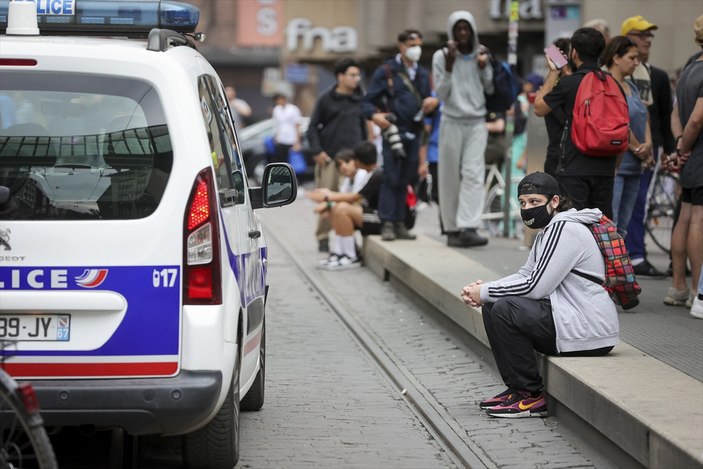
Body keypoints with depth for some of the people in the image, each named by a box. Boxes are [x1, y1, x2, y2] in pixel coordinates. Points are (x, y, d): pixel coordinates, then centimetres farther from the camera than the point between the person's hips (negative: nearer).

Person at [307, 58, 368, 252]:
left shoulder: (359, 100, 12)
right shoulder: (326, 99, 2)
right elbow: (313, 127, 3)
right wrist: (317, 151, -7)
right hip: (329, 157, -3)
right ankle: (323, 238, 6)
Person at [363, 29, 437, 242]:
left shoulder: (423, 74, 16)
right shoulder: (386, 71, -1)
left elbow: (427, 102, 22)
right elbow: (369, 100, -3)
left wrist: (433, 103, -2)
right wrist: (374, 115, -24)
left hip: (414, 134, 5)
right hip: (394, 131, -5)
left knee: (404, 181, 8)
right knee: (391, 179, -7)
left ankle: (399, 224, 13)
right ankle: (387, 224, -5)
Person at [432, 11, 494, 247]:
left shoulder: (481, 54, 6)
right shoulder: (441, 56, -1)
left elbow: (491, 90, 10)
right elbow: (441, 94, -3)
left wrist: (484, 67, -7)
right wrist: (449, 66, -15)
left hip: (477, 123, 1)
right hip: (452, 123, -1)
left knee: (474, 173, -12)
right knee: (451, 176, 0)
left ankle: (468, 228, -22)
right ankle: (452, 228, 7)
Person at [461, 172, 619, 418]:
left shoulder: (565, 230, -16)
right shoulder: (549, 230, 17)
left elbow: (535, 287, -21)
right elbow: (525, 275, 18)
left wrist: (486, 292, -10)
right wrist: (483, 290, 1)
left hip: (589, 332, -11)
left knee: (505, 310, -20)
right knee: (492, 306, 8)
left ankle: (532, 396, -11)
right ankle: (517, 387, 9)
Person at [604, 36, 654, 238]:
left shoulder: (631, 86, 18)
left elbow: (644, 117, 14)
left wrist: (647, 144, -6)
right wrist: (640, 150, -8)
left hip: (632, 167, 9)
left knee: (622, 227, 10)